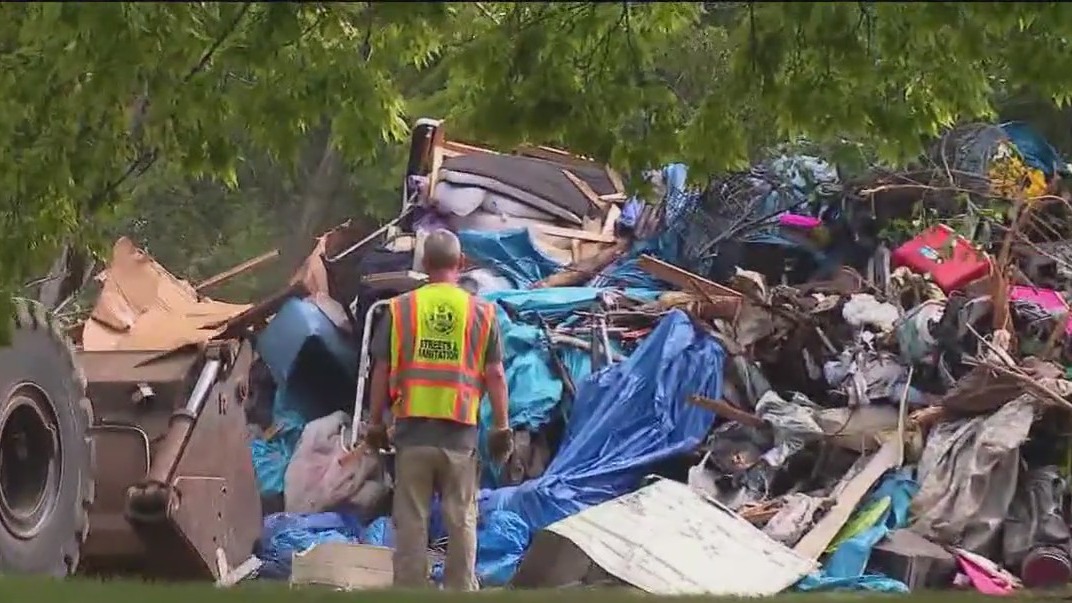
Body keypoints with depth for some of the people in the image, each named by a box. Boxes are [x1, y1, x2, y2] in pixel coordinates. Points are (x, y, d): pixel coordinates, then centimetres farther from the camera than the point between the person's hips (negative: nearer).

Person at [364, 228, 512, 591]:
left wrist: (375, 423, 11)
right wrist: (501, 427, 8)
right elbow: (495, 375, 1)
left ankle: (409, 590, 6)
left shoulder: (400, 310, 1)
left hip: (413, 430, 0)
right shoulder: (481, 313, 1)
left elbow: (382, 372, 2)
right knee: (461, 520, 7)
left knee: (411, 521, 5)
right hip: (460, 435, 0)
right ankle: (461, 590, 8)